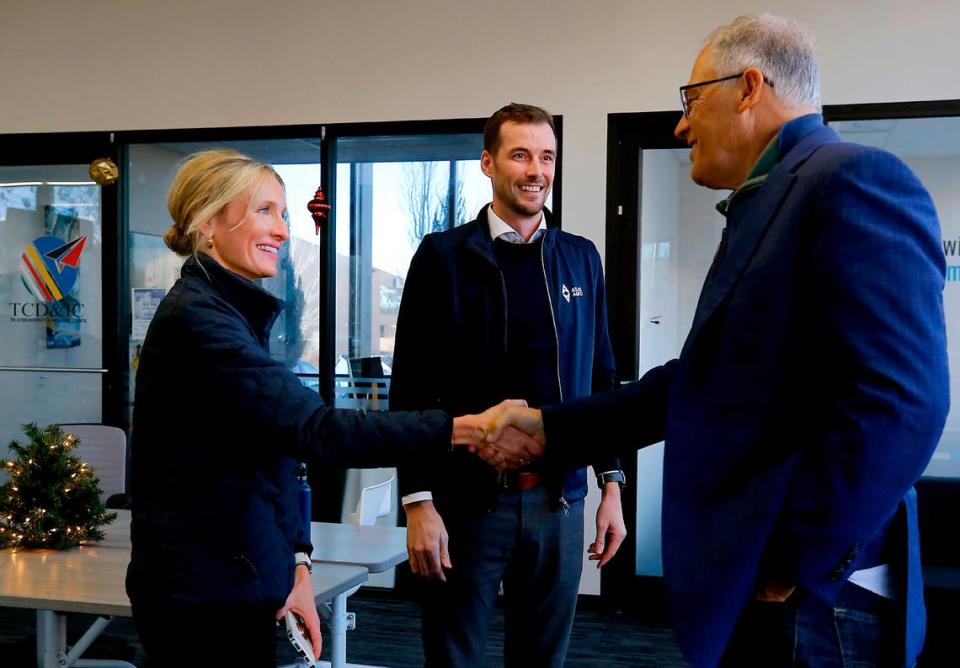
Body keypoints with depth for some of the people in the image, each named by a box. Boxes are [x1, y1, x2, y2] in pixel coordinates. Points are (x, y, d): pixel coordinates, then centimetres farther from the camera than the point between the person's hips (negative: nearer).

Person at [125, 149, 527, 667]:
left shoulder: (234, 313, 12)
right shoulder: (197, 318, -19)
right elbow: (315, 430, -28)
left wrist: (295, 565, 4)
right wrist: (463, 429, -30)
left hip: (242, 583, 9)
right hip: (202, 592, -9)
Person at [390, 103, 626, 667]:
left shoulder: (582, 259, 8)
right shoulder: (445, 255, -3)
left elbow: (600, 381, 12)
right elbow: (412, 388, -5)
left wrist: (611, 485, 8)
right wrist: (418, 502, -10)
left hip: (558, 500, 3)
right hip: (467, 498, -3)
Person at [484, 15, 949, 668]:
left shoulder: (856, 179, -15)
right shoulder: (768, 206, 15)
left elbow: (899, 403, -24)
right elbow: (706, 379, 16)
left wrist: (797, 565, -17)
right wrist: (552, 426, 14)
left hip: (815, 599, -9)